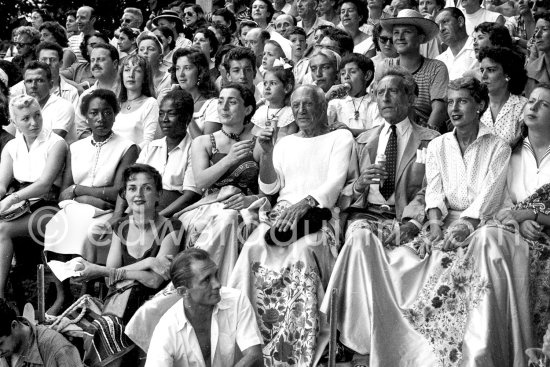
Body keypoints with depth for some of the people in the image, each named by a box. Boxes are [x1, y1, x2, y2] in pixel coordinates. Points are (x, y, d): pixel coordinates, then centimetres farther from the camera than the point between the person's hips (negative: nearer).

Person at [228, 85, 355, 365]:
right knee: (254, 250, -30)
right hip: (281, 214, 4)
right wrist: (266, 153, 3)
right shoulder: (285, 143, 27)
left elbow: (335, 181, -3)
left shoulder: (340, 137, 13)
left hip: (318, 215, -3)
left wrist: (303, 204, -20)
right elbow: (269, 188, 19)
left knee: (301, 253, -37)